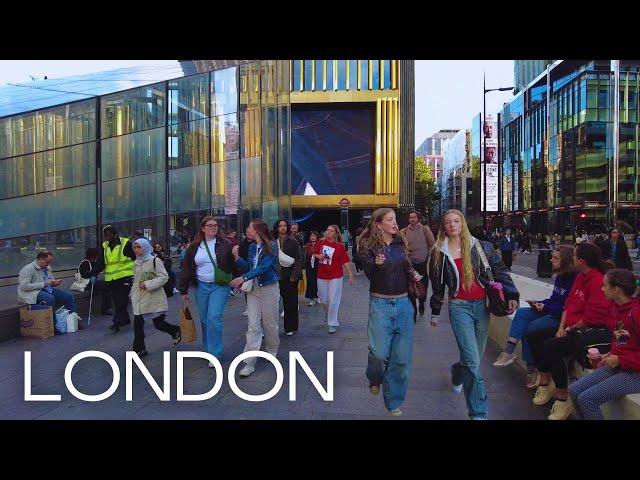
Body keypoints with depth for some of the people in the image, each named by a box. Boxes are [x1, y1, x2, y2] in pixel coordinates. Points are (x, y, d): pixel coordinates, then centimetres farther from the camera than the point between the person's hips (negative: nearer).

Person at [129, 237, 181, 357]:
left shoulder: (155, 260, -9)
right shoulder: (136, 263, 12)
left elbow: (164, 277, -15)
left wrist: (148, 285, -21)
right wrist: (133, 293, 19)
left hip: (154, 298, -6)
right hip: (139, 300, 6)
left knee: (159, 324, 1)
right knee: (137, 324, 3)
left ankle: (176, 331, 29)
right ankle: (139, 349, 18)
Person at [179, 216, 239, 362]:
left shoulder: (225, 244, -2)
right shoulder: (194, 247, 6)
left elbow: (234, 265, -1)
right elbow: (186, 268, 9)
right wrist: (184, 290, 8)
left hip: (220, 286, -4)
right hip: (201, 287, 4)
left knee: (214, 317, -14)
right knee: (204, 319, 10)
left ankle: (215, 354, -6)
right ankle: (208, 348, 28)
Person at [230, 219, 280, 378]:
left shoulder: (271, 246, -12)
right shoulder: (252, 247, 8)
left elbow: (263, 267, -22)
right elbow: (249, 267, 8)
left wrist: (244, 277, -29)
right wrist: (237, 257, -5)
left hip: (269, 288, -4)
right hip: (253, 289, 5)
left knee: (270, 323, 9)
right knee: (253, 325, -3)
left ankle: (272, 351, 33)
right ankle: (250, 363, -4)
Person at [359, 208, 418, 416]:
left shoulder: (401, 243, 6)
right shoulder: (369, 245, -4)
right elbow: (370, 275, -11)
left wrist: (414, 274, -2)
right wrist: (376, 264, -32)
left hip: (403, 303, 4)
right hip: (380, 303, -3)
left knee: (402, 356, 3)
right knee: (379, 352, -12)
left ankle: (394, 402, 19)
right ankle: (374, 379, 24)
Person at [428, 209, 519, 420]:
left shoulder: (480, 247, 3)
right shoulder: (439, 253, 3)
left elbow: (500, 270, 4)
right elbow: (437, 285, 11)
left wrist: (512, 295, -8)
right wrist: (435, 313, 16)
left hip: (481, 305, 2)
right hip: (459, 307, -2)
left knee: (476, 355, 13)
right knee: (473, 360, -10)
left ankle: (457, 372, 48)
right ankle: (479, 412, -2)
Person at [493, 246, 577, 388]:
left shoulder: (573, 279, -18)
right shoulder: (560, 276, 11)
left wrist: (546, 308, -19)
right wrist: (539, 303, 2)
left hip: (561, 317, -9)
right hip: (550, 312, 9)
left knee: (529, 329, -17)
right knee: (522, 312, -8)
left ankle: (532, 370, -1)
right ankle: (509, 351, -17)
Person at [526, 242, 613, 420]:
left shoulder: (598, 280, -20)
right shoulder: (580, 277, 11)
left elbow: (591, 318, -23)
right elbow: (569, 304, 12)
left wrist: (570, 329, -9)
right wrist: (561, 327, 2)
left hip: (597, 331, -11)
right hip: (573, 327, 11)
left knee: (551, 347, -29)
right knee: (534, 337, 6)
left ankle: (563, 399, -14)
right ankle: (545, 384, 15)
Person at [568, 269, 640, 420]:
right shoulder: (616, 308, 6)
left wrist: (620, 360, -16)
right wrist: (609, 355, 5)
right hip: (617, 364, 8)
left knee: (587, 398, -18)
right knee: (574, 391, 0)